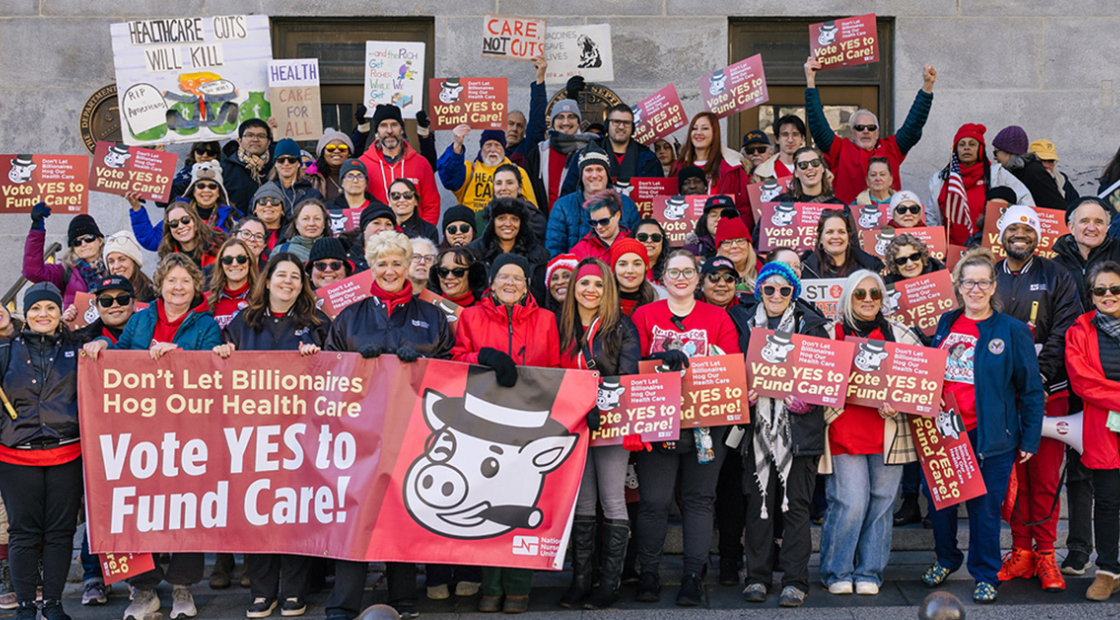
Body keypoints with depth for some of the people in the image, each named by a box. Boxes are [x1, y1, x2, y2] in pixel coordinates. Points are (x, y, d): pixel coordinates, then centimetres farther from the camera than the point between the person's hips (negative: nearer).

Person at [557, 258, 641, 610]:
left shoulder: (622, 327, -1)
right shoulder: (562, 327, 11)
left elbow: (628, 378, -9)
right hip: (573, 424, 4)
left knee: (612, 501, -2)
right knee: (582, 503, 7)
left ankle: (610, 582, 3)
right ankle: (580, 581, 11)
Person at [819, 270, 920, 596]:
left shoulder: (899, 335, 10)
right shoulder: (830, 334, 6)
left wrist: (896, 405, -11)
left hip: (888, 434, 2)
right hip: (844, 432, -2)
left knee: (880, 503, 5)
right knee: (850, 502, -8)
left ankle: (869, 572, 17)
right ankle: (837, 572, 8)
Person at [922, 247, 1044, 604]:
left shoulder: (1013, 331, -4)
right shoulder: (945, 324, 8)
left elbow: (1031, 390, -2)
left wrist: (1030, 439, -3)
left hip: (989, 437, -4)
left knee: (984, 507, 2)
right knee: (937, 499, 12)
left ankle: (985, 575, 21)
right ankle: (946, 558, 36)